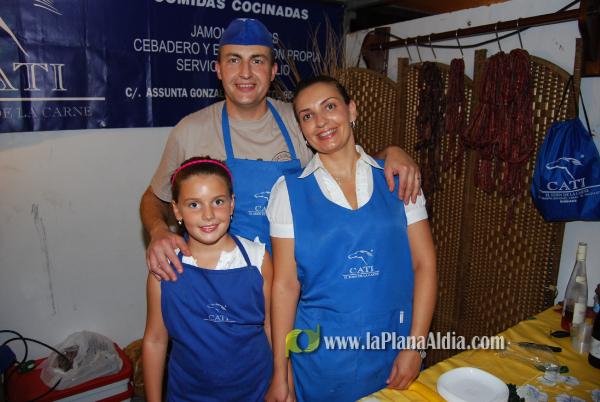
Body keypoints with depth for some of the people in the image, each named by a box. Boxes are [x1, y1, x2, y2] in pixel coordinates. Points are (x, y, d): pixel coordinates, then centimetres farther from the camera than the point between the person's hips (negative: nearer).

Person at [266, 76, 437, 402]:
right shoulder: (289, 190, -6)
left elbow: (424, 264, -2)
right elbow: (285, 284, -7)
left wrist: (415, 346, -6)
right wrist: (280, 375, -6)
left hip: (392, 350, 2)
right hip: (321, 353, -1)